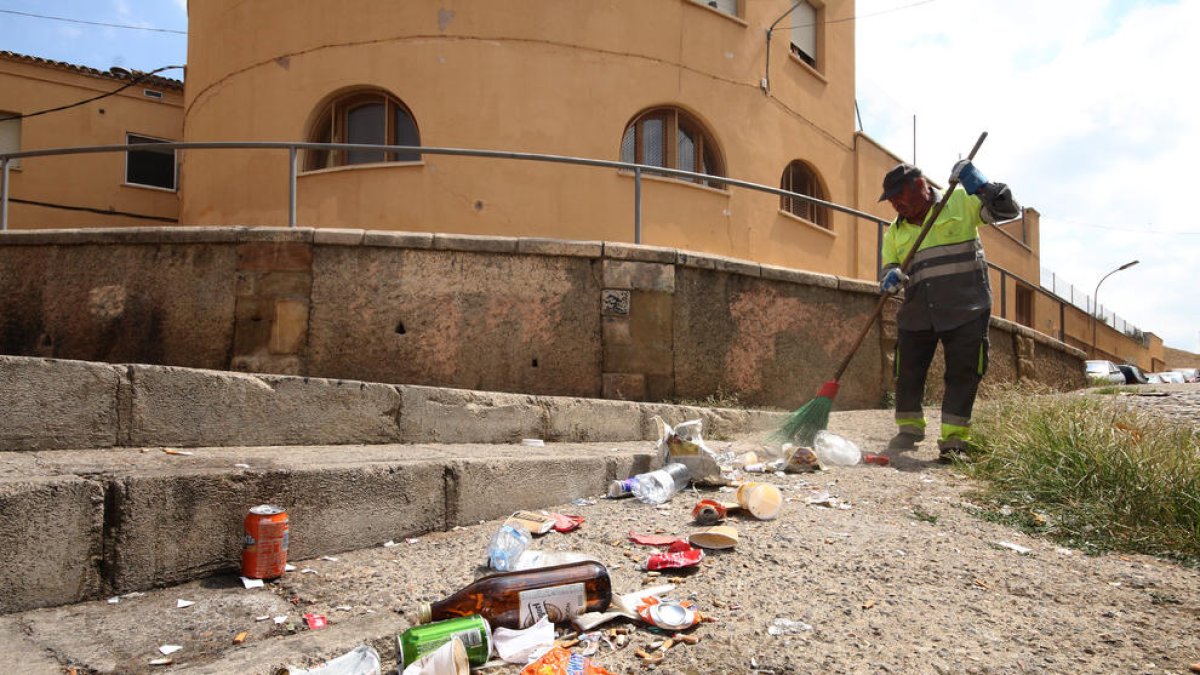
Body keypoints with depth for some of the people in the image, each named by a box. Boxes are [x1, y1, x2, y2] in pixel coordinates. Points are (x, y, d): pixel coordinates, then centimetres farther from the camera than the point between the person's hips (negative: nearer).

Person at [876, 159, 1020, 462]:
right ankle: (909, 431, 24)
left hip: (965, 311, -4)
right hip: (916, 314, 4)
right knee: (908, 373, 5)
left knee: (962, 375, -1)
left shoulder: (961, 202, 2)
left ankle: (954, 440, 8)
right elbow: (888, 269, 10)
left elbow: (1008, 209, -4)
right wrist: (890, 278, -15)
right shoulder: (895, 231, 13)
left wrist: (980, 186, -20)